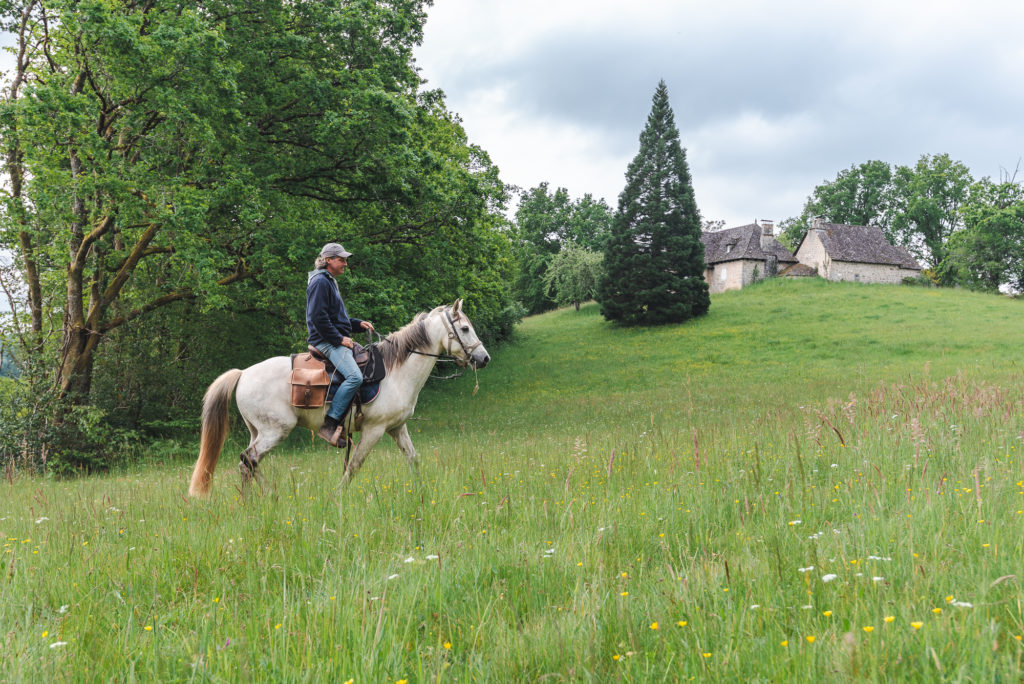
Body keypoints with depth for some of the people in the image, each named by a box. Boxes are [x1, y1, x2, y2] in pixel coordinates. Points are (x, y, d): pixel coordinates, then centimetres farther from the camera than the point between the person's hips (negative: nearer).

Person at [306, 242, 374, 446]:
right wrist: (339, 339, -17)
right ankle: (329, 424, -25)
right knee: (355, 376, -27)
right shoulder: (320, 282, -10)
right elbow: (318, 317, -19)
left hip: (337, 340, 11)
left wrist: (358, 324, 15)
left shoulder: (330, 282, 22)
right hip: (327, 342, -11)